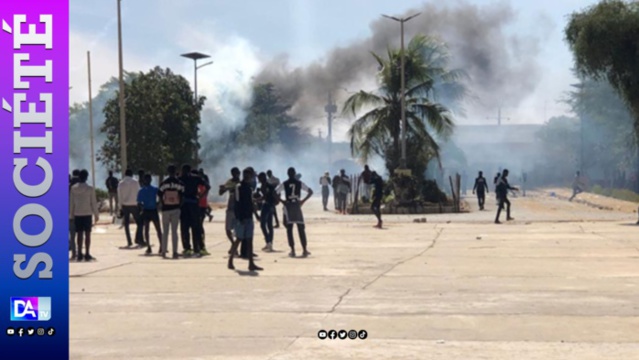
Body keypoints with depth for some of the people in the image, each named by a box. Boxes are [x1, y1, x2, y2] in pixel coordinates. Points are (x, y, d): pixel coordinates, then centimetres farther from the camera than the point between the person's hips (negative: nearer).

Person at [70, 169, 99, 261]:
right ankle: (87, 254, 0)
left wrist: (71, 215, 10)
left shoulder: (73, 188, -1)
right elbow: (93, 203, -5)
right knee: (87, 234, 2)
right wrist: (96, 214, 2)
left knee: (80, 234, 7)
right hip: (87, 213, -2)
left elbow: (71, 202, 2)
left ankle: (80, 254, 5)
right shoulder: (90, 188, -8)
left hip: (77, 214, 2)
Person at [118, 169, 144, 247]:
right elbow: (138, 194, -3)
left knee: (126, 224, 10)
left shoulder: (121, 184, 1)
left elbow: (119, 196, 2)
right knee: (139, 222, 4)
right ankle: (138, 239, -11)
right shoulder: (135, 183, -5)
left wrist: (120, 207, 8)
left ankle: (129, 242, 7)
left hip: (124, 205, 3)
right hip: (134, 205, -3)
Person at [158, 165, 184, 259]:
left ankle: (164, 251, 9)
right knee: (174, 231, 2)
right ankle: (175, 252, -2)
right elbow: (182, 196, -3)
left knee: (165, 231, 9)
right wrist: (179, 205, 7)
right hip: (176, 209, 0)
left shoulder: (163, 183, -2)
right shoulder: (179, 183, -2)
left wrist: (163, 205, 7)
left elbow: (160, 196, -3)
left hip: (165, 209, 0)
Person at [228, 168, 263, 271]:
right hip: (241, 218, -8)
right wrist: (241, 218, -21)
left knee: (249, 240, 3)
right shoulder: (239, 187, -10)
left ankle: (251, 264, 1)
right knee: (239, 239, -4)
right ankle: (230, 261, 8)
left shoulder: (249, 188, 15)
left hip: (248, 217, 8)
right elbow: (238, 203, -16)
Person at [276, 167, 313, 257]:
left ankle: (292, 251, -3)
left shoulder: (284, 184, -1)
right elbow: (310, 192, 4)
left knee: (289, 229, 3)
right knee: (301, 229, 5)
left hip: (288, 206, -1)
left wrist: (281, 201, 1)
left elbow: (275, 193, -9)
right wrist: (303, 201, 5)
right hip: (297, 206, 1)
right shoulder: (300, 183, 3)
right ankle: (304, 250, 0)